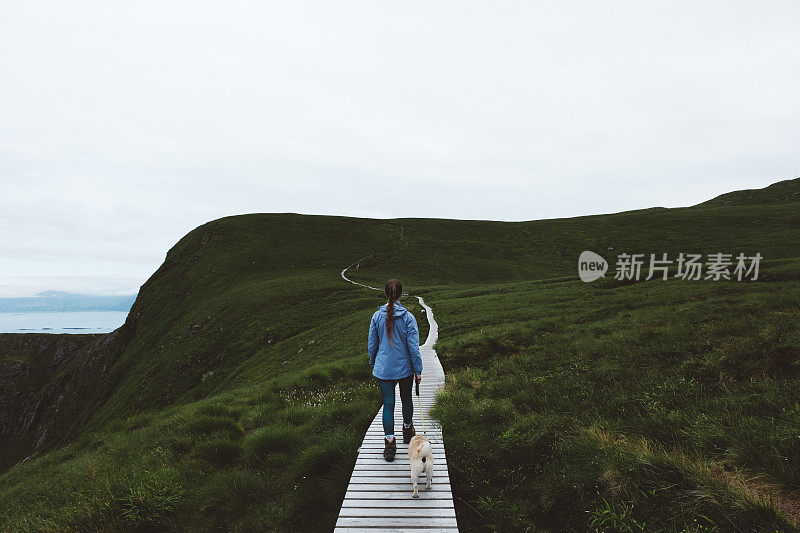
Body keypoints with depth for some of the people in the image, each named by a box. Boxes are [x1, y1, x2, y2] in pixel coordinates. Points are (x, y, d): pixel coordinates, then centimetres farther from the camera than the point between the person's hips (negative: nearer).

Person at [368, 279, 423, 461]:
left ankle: (389, 443, 1)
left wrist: (373, 363, 18)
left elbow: (372, 343, 2)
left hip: (383, 369, 0)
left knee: (388, 403, 5)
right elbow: (413, 346, -11)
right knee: (406, 398, 21)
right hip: (405, 367, 0)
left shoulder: (377, 316, -6)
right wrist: (418, 370, -3)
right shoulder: (408, 317, -12)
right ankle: (407, 430, 42)